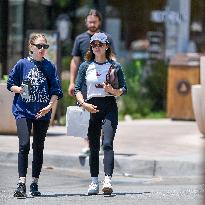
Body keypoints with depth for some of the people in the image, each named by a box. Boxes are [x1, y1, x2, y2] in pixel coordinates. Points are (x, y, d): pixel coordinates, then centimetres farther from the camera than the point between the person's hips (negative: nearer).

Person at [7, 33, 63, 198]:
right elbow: (10, 84, 7)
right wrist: (19, 89, -14)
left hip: (42, 112, 2)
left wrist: (49, 106, -11)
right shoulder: (22, 64, 1)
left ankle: (35, 184, 17)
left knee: (38, 147, 8)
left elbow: (56, 91, 3)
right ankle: (22, 183, -16)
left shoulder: (50, 67, 4)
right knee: (24, 144, -14)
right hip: (23, 111, -2)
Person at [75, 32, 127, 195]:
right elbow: (78, 89, 5)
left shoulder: (115, 66, 4)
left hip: (109, 106, -2)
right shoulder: (86, 66, 8)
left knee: (107, 143, -16)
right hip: (91, 107, 2)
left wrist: (113, 90, -15)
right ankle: (94, 182, 11)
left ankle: (108, 180, -24)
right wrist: (84, 104, -11)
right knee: (93, 146, 4)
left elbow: (124, 89, 6)